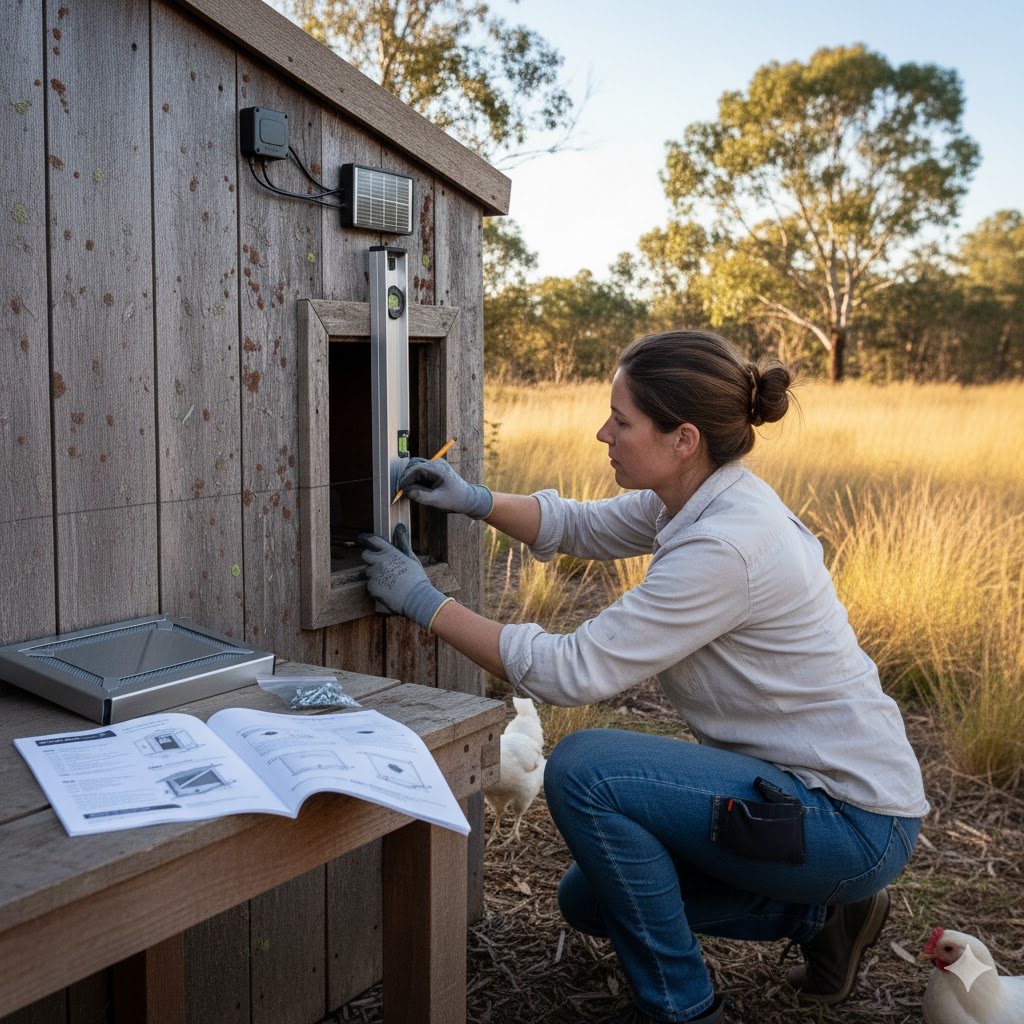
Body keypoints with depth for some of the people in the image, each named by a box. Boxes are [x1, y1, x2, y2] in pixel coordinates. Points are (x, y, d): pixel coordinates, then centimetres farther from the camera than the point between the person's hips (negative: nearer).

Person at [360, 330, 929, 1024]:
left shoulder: (726, 547, -30)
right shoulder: (699, 496, -2)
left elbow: (573, 670, -27)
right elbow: (581, 527, 13)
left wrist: (425, 602, -19)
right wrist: (474, 500, -4)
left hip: (856, 823, -9)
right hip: (794, 779, 9)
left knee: (583, 769, -22)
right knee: (590, 901, 15)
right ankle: (823, 911, 20)